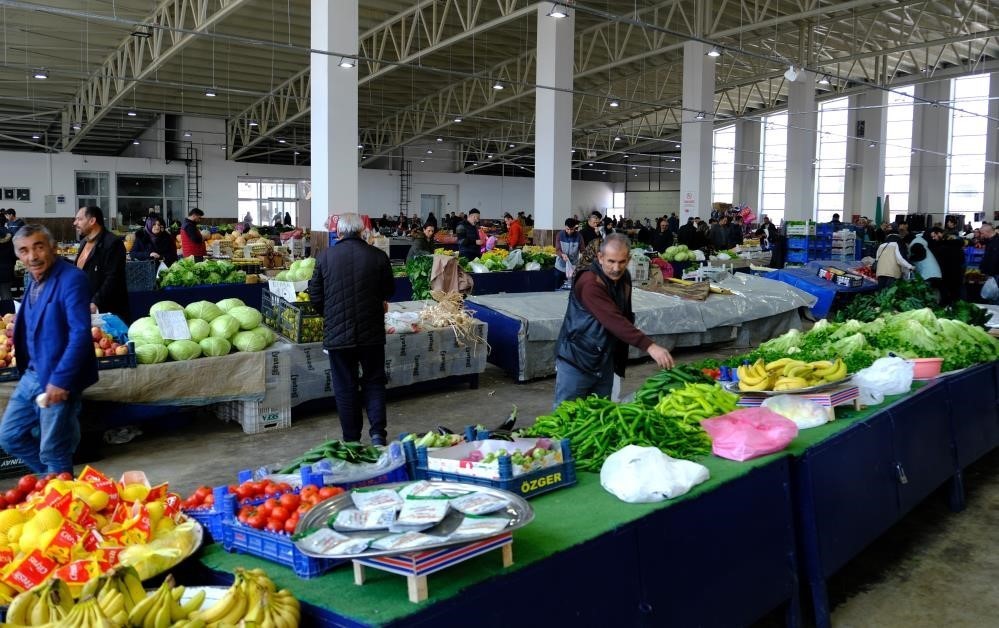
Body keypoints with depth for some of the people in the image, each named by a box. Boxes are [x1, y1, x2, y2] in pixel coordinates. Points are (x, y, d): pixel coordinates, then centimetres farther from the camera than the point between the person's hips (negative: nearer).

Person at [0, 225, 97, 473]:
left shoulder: (72, 279, -18)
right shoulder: (34, 280, 10)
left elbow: (81, 334, -24)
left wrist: (60, 380, -25)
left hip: (57, 380, -9)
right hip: (31, 376, 9)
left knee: (53, 453, 2)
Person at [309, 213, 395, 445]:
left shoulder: (325, 256, -6)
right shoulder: (378, 256, -5)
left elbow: (315, 295, 2)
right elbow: (389, 291, 7)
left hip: (337, 333, 0)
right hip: (372, 331, 1)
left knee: (345, 387, 10)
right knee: (374, 382, 14)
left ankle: (351, 439, 16)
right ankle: (377, 433, 4)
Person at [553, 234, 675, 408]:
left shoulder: (624, 278, 3)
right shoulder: (589, 283, -24)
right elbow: (614, 320, -33)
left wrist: (621, 359, 9)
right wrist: (649, 346, -40)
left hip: (605, 361, 7)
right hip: (576, 361, -7)